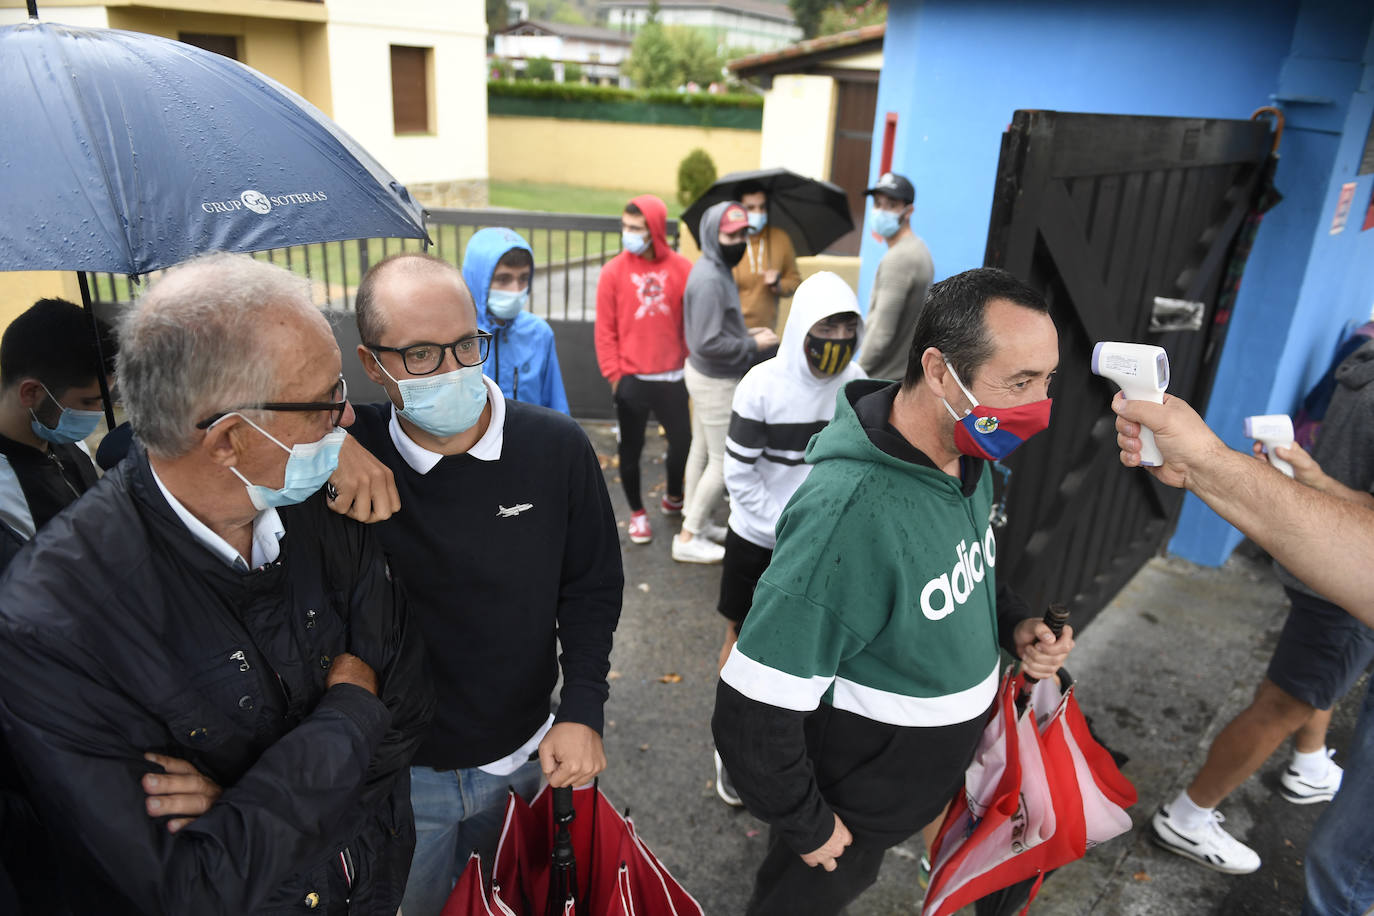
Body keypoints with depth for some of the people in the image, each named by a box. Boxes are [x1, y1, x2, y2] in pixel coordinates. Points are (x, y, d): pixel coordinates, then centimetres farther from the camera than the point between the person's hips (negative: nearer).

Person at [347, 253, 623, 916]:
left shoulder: (556, 447, -14)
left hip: (525, 757, 1)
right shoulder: (350, 452, -17)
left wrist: (582, 711, -10)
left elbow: (591, 586, -4)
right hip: (399, 769, -1)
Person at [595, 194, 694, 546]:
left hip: (672, 378, 1)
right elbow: (605, 329, -3)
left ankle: (673, 499, 37)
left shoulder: (682, 269, -3)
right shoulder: (614, 271, -5)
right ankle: (637, 513, 28)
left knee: (682, 440, 9)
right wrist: (614, 375, -6)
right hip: (631, 380, -1)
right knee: (631, 448, 9)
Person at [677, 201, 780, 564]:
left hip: (706, 375, 10)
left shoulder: (718, 269, 7)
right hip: (716, 382, -10)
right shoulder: (709, 279, -25)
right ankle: (688, 538, 11)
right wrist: (754, 346, -19)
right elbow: (709, 343, -29)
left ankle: (695, 522, 34)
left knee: (702, 450, 19)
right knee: (724, 462, 0)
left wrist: (747, 334, 4)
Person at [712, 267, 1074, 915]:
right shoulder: (851, 509, -38)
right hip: (849, 812, -7)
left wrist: (1015, 625, -6)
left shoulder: (968, 459, -9)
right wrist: (806, 825, -16)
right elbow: (752, 714, -32)